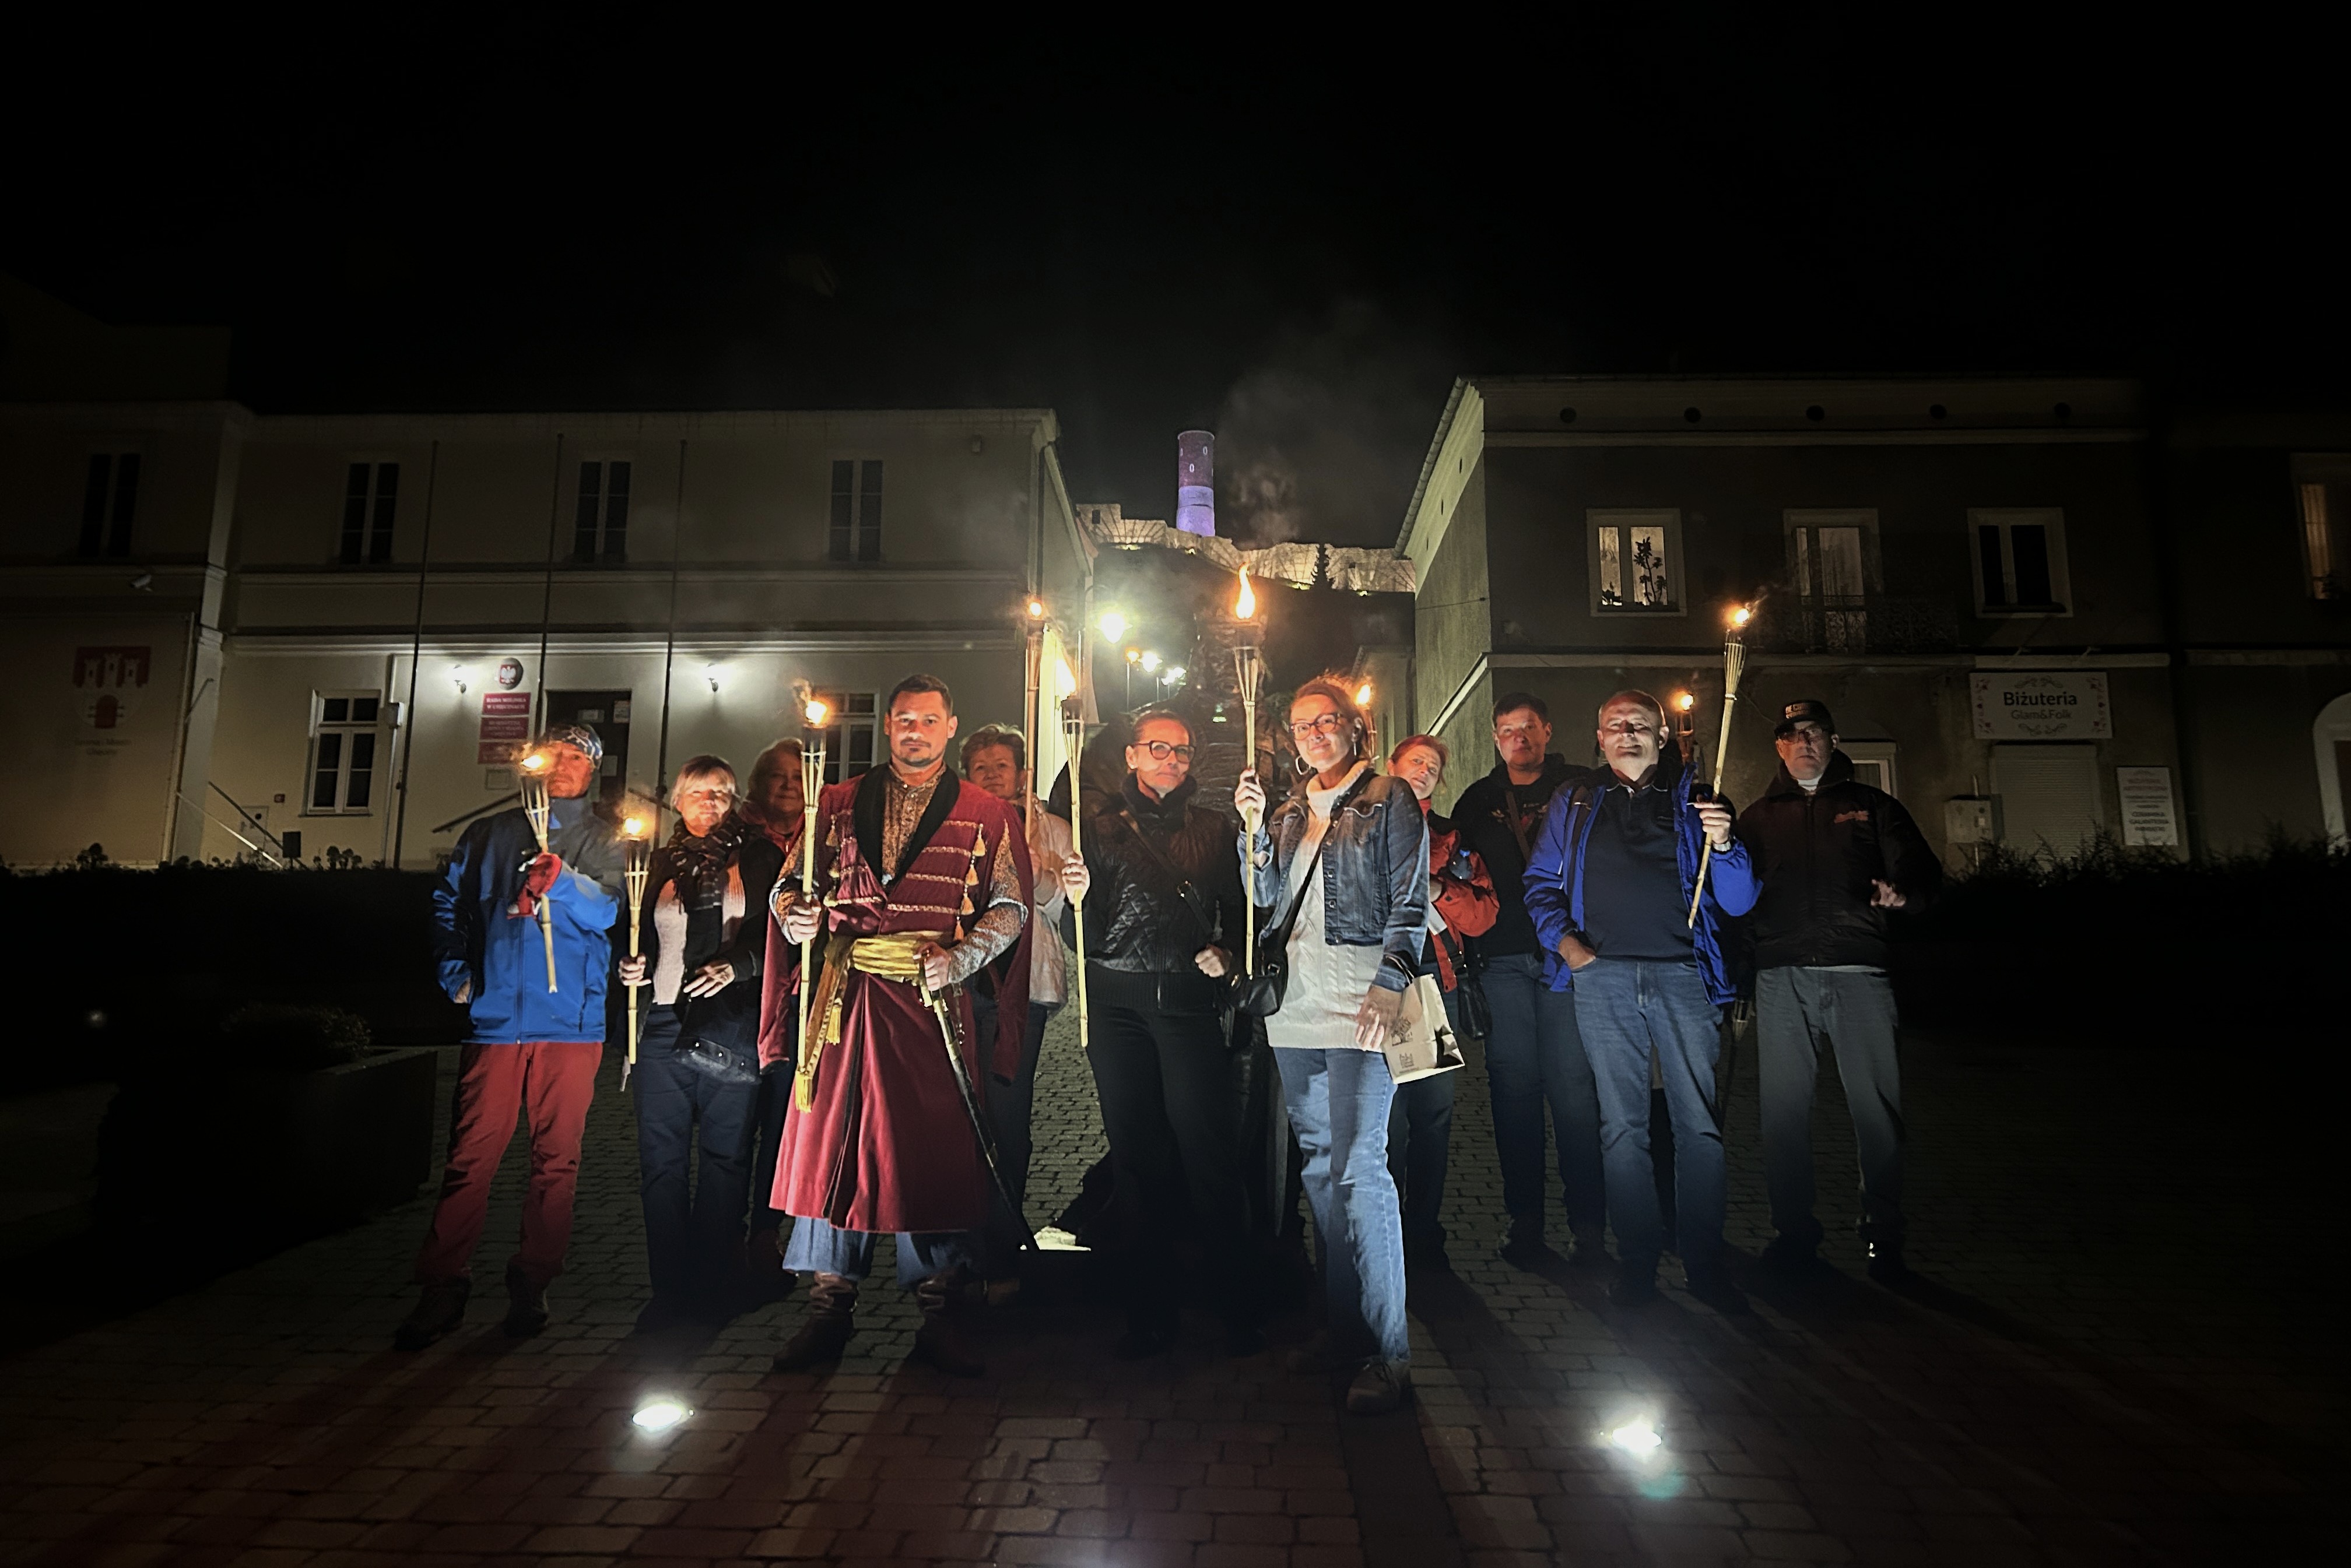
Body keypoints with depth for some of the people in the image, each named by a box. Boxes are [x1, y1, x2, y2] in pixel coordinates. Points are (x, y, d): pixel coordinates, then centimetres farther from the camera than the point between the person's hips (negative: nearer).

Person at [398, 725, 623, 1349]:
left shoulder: (604, 842, 8)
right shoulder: (490, 834, 14)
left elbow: (606, 910, -9)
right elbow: (447, 903, 20)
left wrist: (563, 881, -28)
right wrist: (455, 975, 8)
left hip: (572, 1022, -1)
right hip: (495, 1017, 1)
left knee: (556, 1159, 4)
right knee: (471, 1157, -1)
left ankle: (532, 1285, 17)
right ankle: (443, 1288, 10)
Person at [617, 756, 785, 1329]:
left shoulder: (758, 857, 4)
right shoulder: (663, 862, 15)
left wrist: (739, 965, -16)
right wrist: (636, 968, 5)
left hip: (733, 1028, -3)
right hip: (665, 1025, 4)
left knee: (726, 1158, 4)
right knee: (660, 1161, 3)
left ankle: (715, 1284, 16)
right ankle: (671, 1287, 15)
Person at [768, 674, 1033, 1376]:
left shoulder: (987, 813, 8)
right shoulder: (839, 803, 14)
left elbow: (1011, 906, 3)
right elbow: (792, 883, 14)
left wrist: (961, 956, -12)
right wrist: (794, 911, -9)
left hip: (938, 1000, -1)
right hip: (849, 994, 2)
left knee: (938, 1147, 0)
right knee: (832, 1136, 2)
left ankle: (938, 1312, 13)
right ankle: (830, 1309, 17)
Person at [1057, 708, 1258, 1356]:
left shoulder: (1214, 829, 13)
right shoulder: (1102, 828, 11)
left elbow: (1239, 910, 12)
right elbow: (1086, 938, 7)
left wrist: (1227, 952, -7)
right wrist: (1080, 897, -12)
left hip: (1190, 1001, -1)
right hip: (1118, 1005, 1)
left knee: (1207, 1150, -4)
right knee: (1135, 1153, 6)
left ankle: (1238, 1306, 8)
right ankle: (1151, 1308, 17)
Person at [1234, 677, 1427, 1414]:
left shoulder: (1389, 800, 1)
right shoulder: (1291, 810, 18)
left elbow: (1411, 902, -4)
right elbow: (1269, 899, 11)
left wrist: (1391, 982, -15)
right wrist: (1254, 826, 0)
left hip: (1359, 997, -6)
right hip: (1297, 996, 6)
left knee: (1359, 1167, -11)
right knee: (1321, 1164, 10)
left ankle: (1388, 1350, -3)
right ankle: (1343, 1324, 21)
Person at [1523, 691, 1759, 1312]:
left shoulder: (1695, 801, 12)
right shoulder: (1574, 806, 16)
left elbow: (1738, 901, 8)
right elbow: (1541, 883, 15)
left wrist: (1723, 845, -12)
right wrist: (1563, 938, -3)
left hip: (1683, 973, -1)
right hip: (1603, 975, 1)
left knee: (1700, 1122, -2)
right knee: (1622, 1124, 4)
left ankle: (1704, 1261, 10)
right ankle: (1636, 1260, 13)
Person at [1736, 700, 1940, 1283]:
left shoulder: (1872, 806, 17)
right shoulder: (1758, 817, 20)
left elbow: (1922, 868, 9)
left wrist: (1904, 892, -13)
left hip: (1858, 972, -1)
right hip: (1780, 976, 1)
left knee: (1876, 1106, -2)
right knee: (1783, 1105, 2)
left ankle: (1883, 1237, 10)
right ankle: (1794, 1228, 14)